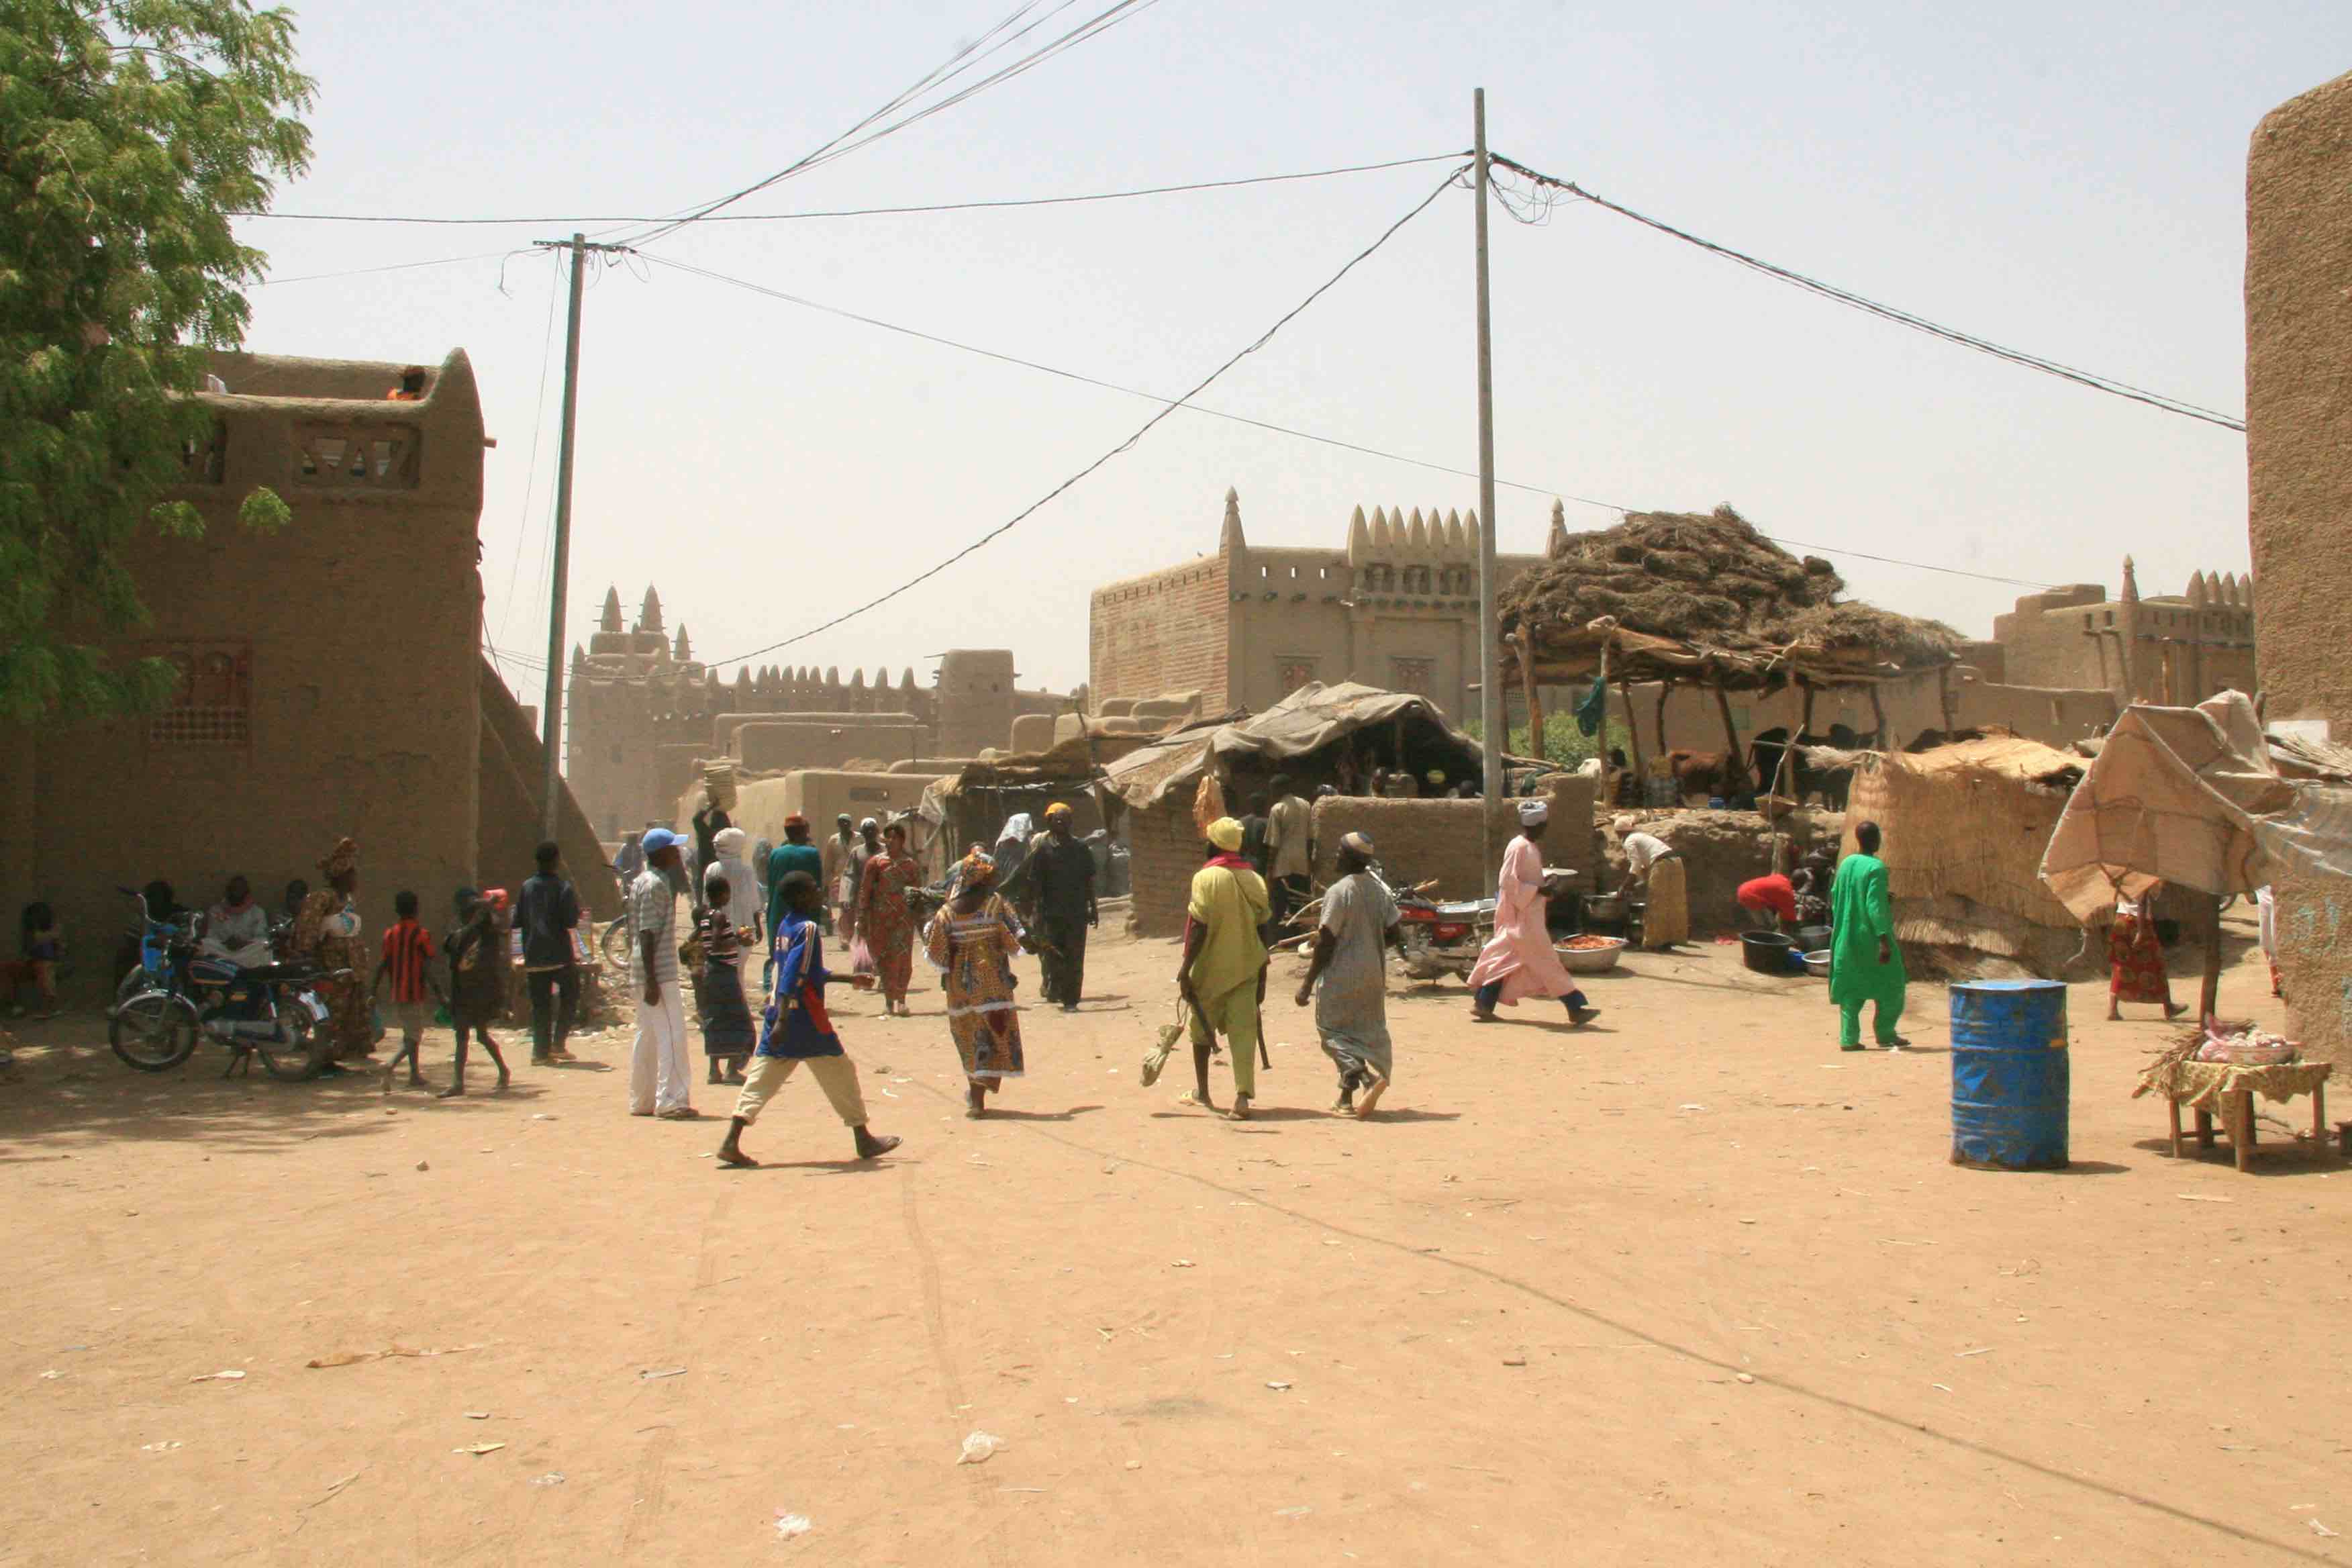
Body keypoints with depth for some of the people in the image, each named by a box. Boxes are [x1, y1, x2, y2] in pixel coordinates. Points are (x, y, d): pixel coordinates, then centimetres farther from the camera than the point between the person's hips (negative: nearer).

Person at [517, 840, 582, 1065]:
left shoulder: (527, 887, 6)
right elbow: (571, 923, -14)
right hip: (559, 954, -4)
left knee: (539, 1004, 8)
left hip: (534, 955, 4)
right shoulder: (564, 887, -9)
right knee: (570, 996, 13)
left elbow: (518, 920, 7)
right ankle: (559, 1043, 5)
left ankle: (541, 1051, 4)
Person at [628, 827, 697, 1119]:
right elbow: (648, 934, -21)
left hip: (642, 970, 10)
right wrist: (651, 981, -24)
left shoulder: (640, 881, 15)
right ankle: (670, 1101, -10)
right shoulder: (656, 884, -15)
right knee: (672, 1034, -9)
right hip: (660, 971, -10)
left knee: (648, 1035, 14)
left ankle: (641, 1101, 20)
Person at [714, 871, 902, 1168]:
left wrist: (849, 979, 29)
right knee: (841, 1074, 7)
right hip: (806, 1020, -8)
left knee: (762, 1078, 4)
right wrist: (783, 1019, -31)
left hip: (778, 1015, 8)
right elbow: (792, 977, -25)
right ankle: (864, 1140, 17)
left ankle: (732, 1142, -8)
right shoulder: (808, 929, -14)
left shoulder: (785, 926, 13)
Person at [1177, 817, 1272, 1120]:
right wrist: (1261, 976, 13)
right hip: (1246, 969, 3)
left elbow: (1199, 928, -15)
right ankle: (1243, 1096, -15)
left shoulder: (1206, 878, -10)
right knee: (1243, 1030, -1)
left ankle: (1202, 1092, 28)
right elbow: (1262, 930, 6)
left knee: (1202, 1027, 16)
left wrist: (1185, 968, -11)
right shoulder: (1254, 880, 5)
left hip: (1211, 969, -3)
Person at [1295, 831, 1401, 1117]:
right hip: (1373, 974, 7)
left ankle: (1367, 1076, -21)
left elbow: (1326, 941, -16)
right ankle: (1347, 1097, 20)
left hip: (1341, 975, -7)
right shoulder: (1378, 889, 4)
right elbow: (1392, 933, 7)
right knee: (1364, 1030, 15)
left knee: (1331, 1029, 2)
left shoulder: (1339, 891, -16)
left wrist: (1308, 982, -11)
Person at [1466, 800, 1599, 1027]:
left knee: (1505, 961, 11)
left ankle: (1483, 1004, 14)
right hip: (1522, 918, -10)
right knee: (1546, 961, -7)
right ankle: (1575, 1006, -5)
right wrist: (1541, 890, -19)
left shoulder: (1529, 847, 13)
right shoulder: (1519, 847, -17)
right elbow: (1509, 883, -20)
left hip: (1529, 917, 10)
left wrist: (1548, 885, 8)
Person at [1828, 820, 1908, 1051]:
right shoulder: (1876, 868, -15)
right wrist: (1884, 939, -21)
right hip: (1871, 937, -6)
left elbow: (1834, 898, 11)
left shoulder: (1846, 864, 5)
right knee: (1890, 984, 10)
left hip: (1847, 937, 6)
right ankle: (1885, 1033, 11)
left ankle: (1848, 1038, 4)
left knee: (1851, 988, 9)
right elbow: (1875, 905, -21)